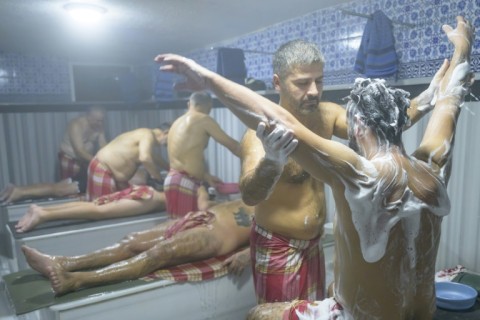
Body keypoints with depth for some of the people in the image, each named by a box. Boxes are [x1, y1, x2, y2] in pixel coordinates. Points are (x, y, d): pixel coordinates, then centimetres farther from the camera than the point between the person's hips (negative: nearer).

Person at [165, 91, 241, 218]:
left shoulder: (177, 122, 18)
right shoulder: (204, 120, -6)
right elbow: (231, 144, 1)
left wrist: (206, 176, 27)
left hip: (174, 178, 9)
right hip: (184, 182, -9)